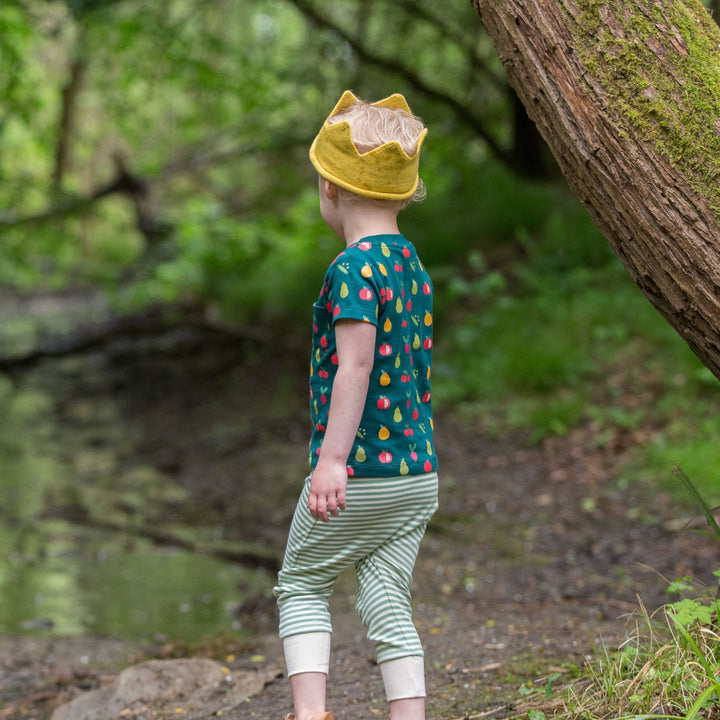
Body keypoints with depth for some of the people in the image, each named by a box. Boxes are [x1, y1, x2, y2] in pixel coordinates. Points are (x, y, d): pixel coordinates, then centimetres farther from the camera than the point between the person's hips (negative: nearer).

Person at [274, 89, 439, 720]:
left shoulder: (353, 267, -13)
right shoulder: (414, 265, 12)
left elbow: (355, 363, -24)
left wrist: (332, 459, -28)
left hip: (359, 473, -7)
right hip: (417, 473, 7)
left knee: (301, 585, 10)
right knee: (389, 604, 10)